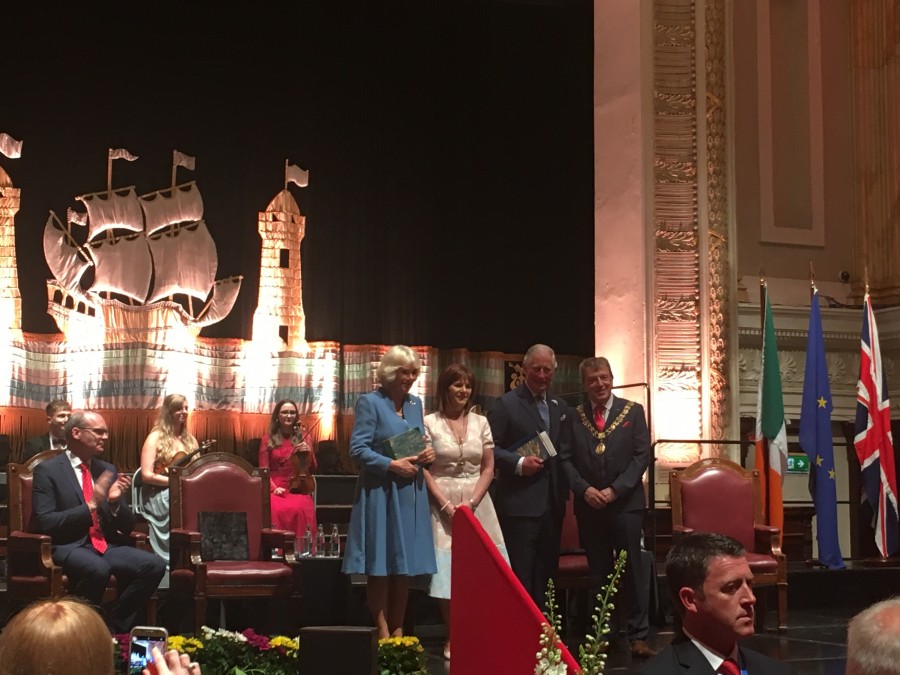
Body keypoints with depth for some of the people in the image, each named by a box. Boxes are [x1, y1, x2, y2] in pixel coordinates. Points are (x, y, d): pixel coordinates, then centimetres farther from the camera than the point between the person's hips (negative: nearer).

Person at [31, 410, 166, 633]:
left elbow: (127, 527, 16)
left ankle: (114, 627, -7)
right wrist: (90, 505, -19)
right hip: (68, 547, -6)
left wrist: (115, 502, -6)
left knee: (155, 565, -19)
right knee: (98, 569, -38)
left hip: (106, 546, 6)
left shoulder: (107, 470, 15)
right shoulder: (48, 470, -2)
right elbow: (44, 523, -13)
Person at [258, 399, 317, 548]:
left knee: (299, 509, -35)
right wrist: (273, 487, -11)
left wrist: (308, 453, -6)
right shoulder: (268, 439, 9)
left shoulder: (302, 438, 14)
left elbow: (312, 469, 13)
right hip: (276, 489, -1)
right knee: (276, 509, -36)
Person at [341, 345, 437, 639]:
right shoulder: (370, 402, -6)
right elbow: (358, 448, -11)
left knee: (405, 565, 8)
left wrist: (427, 452, -1)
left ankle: (398, 631, 16)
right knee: (379, 566, -2)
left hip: (410, 493, 6)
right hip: (380, 492, -6)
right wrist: (392, 464, -19)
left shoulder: (415, 403, 13)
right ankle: (383, 633, 3)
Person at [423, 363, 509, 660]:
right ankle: (452, 639, 4)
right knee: (447, 572, -4)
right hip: (442, 503, -2)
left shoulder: (480, 422, 8)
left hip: (477, 503, 3)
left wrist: (471, 502, -7)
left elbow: (488, 468, 6)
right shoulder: (429, 423, -1)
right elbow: (424, 469, -4)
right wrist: (446, 505, -13)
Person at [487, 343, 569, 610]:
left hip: (552, 502, 6)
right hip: (520, 502, -6)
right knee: (521, 575, -5)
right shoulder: (507, 404, -4)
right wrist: (519, 463, -21)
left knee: (546, 573, 11)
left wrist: (564, 487, 7)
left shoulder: (560, 406, 16)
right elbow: (490, 447, -8)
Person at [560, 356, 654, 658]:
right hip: (589, 505, 2)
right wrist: (584, 489, -11)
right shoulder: (574, 416, 7)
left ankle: (638, 636, 4)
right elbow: (566, 459, 4)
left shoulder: (633, 411, 3)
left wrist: (615, 489, -11)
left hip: (626, 503, -2)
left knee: (632, 569, -1)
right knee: (598, 573, 8)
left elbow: (642, 455, -3)